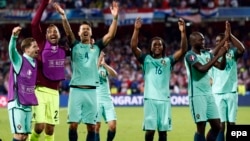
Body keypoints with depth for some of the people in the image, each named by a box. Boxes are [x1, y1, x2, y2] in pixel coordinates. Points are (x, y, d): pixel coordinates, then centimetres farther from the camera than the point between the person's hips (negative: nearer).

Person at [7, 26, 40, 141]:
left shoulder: (35, 63, 9)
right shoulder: (19, 60, -10)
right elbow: (12, 50, -31)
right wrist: (14, 36, -48)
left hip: (28, 105, 7)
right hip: (17, 104, -7)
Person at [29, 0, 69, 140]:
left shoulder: (63, 50, 9)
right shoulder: (42, 44, -1)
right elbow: (35, 24, -13)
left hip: (54, 92, 4)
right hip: (40, 91, -4)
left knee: (50, 129, 5)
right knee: (39, 126, -14)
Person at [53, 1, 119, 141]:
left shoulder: (97, 47, 12)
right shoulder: (75, 45, 7)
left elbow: (111, 35, 2)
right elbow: (68, 32, -10)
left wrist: (115, 17, -13)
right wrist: (63, 16, -28)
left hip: (91, 90, 2)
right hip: (76, 89, -2)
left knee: (91, 126, 3)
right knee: (73, 124, -4)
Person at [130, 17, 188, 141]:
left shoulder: (168, 61, 13)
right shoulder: (146, 59, 9)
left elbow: (183, 50, 3)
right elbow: (133, 47, -4)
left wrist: (183, 32, -8)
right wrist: (136, 29, -14)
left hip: (164, 99, 2)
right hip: (150, 99, -2)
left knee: (163, 130, 4)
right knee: (150, 129, -6)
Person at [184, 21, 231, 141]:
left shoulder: (206, 53, 11)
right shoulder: (190, 55, -12)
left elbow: (221, 66, 11)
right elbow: (202, 69, -26)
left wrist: (224, 53, -5)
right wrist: (217, 55, -23)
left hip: (209, 94, 8)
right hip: (197, 95, -8)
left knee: (216, 126, 6)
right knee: (201, 127, -8)